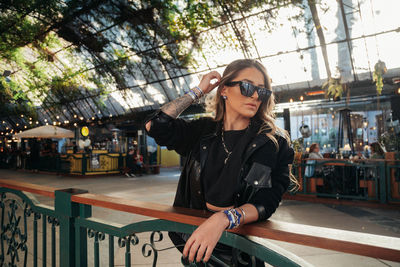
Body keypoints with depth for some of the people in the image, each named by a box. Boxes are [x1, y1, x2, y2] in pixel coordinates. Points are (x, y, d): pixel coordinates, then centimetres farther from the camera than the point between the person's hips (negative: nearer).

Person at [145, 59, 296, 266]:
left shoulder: (275, 142, -4)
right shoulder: (204, 132, 4)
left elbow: (267, 202, -13)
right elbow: (154, 126, -7)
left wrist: (223, 219, -31)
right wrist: (198, 91, -1)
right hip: (194, 237, 2)